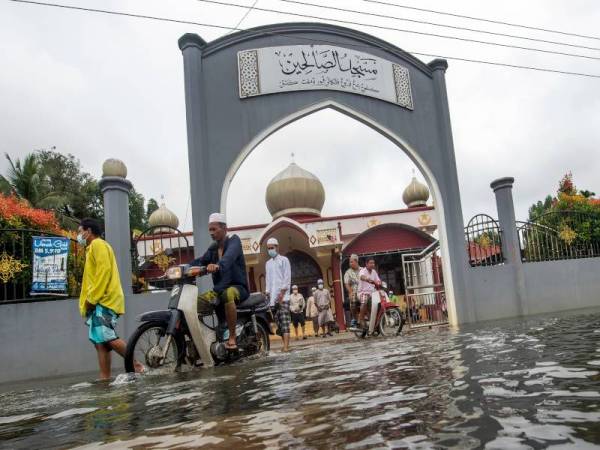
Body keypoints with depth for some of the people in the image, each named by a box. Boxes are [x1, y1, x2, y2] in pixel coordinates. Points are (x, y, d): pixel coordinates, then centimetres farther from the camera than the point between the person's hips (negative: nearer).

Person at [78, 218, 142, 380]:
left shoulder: (98, 244, -2)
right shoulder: (93, 248, 29)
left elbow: (104, 271, -16)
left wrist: (92, 298, -17)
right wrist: (90, 300, 16)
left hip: (104, 300, -10)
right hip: (100, 302, 10)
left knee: (107, 338, -20)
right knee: (100, 343, 2)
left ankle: (137, 366, -15)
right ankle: (105, 379, -1)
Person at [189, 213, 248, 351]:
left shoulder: (234, 240, -5)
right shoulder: (213, 248, 16)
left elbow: (230, 256, -28)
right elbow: (200, 261, 2)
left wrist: (218, 265, -49)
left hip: (237, 287, -7)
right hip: (218, 289, 7)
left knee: (227, 294, -39)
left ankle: (232, 337, -32)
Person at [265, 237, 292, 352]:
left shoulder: (283, 260, 3)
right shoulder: (268, 263, 21)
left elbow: (287, 278, -4)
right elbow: (268, 279, 19)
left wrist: (282, 293, -13)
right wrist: (268, 294, 7)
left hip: (283, 296, -6)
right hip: (273, 297, 6)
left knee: (285, 322, -12)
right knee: (279, 323, 4)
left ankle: (286, 346, -17)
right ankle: (285, 345, 9)